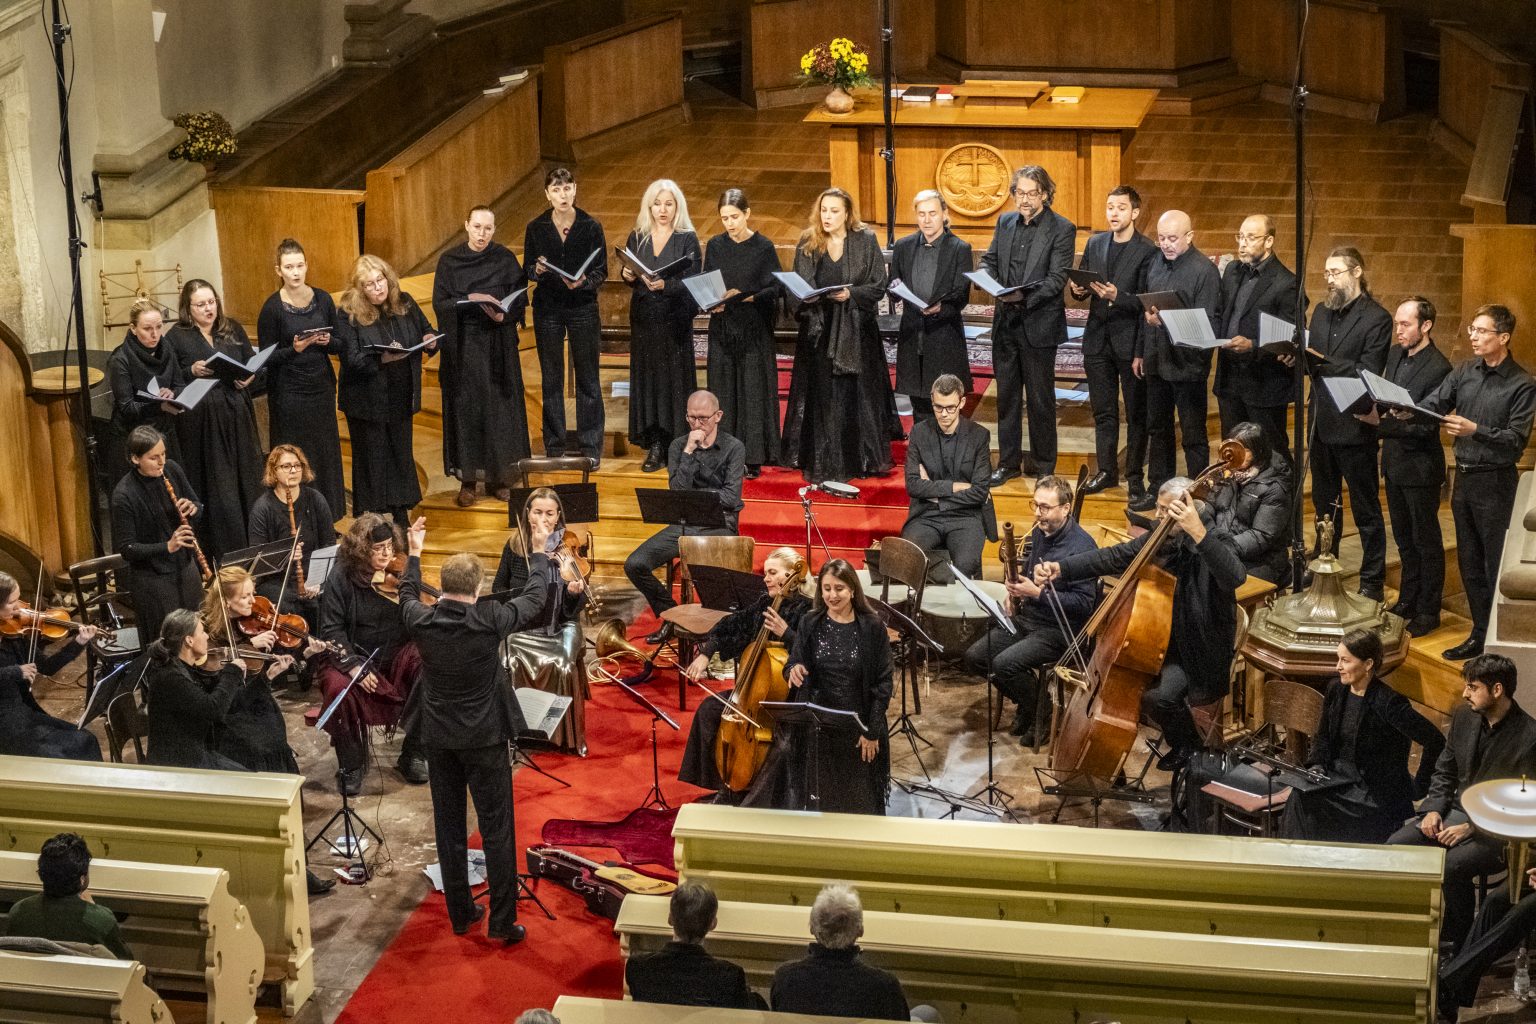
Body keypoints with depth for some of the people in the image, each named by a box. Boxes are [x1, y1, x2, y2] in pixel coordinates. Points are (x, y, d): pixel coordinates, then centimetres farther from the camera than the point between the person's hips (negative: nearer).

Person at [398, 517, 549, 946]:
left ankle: (460, 913, 23)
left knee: (449, 826, 14)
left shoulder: (421, 621, -10)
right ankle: (502, 921, 7)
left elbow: (408, 597, 16)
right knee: (496, 829, 4)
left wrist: (414, 554, 29)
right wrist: (539, 553, 13)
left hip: (437, 737, 4)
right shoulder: (488, 620, -19)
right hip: (484, 737, -3)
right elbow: (534, 599, -2)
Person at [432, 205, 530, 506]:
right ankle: (467, 479, 7)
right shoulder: (450, 261, 1)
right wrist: (471, 301, -19)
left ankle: (498, 477, 12)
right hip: (462, 346, 0)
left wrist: (503, 315, -19)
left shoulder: (505, 259, 1)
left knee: (499, 408, 3)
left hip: (499, 346, 1)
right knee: (466, 409, 1)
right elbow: (440, 303, -3)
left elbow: (520, 300, 0)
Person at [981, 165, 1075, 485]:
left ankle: (1042, 465, 15)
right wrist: (990, 281, -10)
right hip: (1005, 323, 5)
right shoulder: (1005, 222, 9)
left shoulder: (1062, 229, -8)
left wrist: (1025, 296, -28)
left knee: (1040, 398, 5)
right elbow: (989, 261, 13)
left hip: (1039, 324, -5)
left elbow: (1057, 278, -14)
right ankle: (1008, 462, 22)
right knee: (1006, 396, 12)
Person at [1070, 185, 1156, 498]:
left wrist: (1117, 296, -28)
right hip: (1098, 339, 5)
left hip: (1131, 341, -5)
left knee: (1136, 413, 4)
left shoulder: (1147, 251, -10)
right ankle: (1106, 470, 24)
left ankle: (1135, 476, 12)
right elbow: (1080, 285, 16)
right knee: (1103, 411, 14)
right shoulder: (1095, 243, 9)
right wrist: (1078, 289, -7)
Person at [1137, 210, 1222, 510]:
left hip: (1187, 364, -7)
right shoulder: (1156, 265, 9)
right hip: (1156, 361, 7)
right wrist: (1140, 352, 19)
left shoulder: (1204, 270, -14)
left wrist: (1167, 321, -28)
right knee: (1158, 428, 17)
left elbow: (1208, 322, -19)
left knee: (1193, 435, 2)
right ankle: (1159, 490, 29)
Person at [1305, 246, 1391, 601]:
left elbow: (1367, 372, -19)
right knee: (1324, 501, 20)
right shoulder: (1321, 312, 11)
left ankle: (1372, 580, 10)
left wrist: (1321, 362, -24)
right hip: (1321, 421, 7)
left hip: (1354, 425, -7)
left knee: (1365, 508, 3)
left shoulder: (1376, 318, -11)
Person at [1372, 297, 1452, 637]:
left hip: (1420, 465, -8)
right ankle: (1407, 601, 32)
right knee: (1404, 538, 19)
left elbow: (1425, 427, -23)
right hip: (1394, 461, 8)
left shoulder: (1438, 368, -20)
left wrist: (1381, 423, -30)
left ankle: (1428, 612, 16)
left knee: (1426, 542, 6)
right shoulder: (1395, 355, 5)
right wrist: (1374, 409, -9)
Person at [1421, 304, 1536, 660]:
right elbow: (1433, 405, 0)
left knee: (1496, 566, -1)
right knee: (1470, 563, 13)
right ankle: (1480, 635, 24)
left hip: (1495, 483, -6)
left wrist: (1475, 431, -29)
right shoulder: (1464, 372, 6)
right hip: (1464, 477, 6)